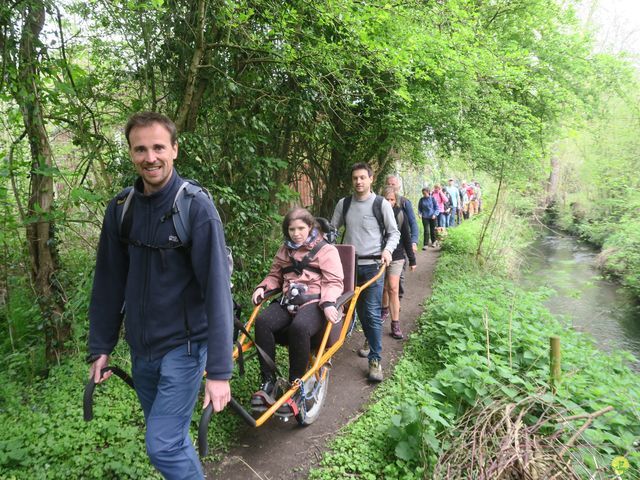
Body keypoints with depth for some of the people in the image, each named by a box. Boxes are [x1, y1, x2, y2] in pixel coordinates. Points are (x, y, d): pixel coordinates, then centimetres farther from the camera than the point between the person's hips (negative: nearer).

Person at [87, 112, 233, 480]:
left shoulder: (197, 207, -17)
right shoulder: (120, 208, 0)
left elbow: (217, 289, -21)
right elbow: (109, 283, 6)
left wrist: (219, 370, -23)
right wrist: (100, 348, 8)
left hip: (184, 345, -5)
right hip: (141, 347, 5)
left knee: (163, 444, -4)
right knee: (171, 436, 19)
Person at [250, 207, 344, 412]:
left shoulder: (326, 250, 3)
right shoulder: (284, 251, 21)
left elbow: (334, 282, -5)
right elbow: (275, 276, 28)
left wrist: (328, 303, -25)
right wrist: (263, 287, 6)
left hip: (313, 302, -5)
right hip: (288, 301, 5)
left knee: (299, 327, -37)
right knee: (262, 322, -26)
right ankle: (268, 381, -15)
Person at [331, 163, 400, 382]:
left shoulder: (382, 204, -3)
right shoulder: (343, 204, 6)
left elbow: (394, 232, 2)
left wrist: (387, 249, -15)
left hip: (372, 265, -4)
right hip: (349, 264, 4)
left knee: (373, 312, -7)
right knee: (360, 309, 15)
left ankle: (375, 359, 0)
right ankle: (370, 341, 38)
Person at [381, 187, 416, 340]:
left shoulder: (399, 214, -4)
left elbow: (406, 237, 2)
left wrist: (412, 259, 4)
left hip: (396, 257, -1)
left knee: (393, 289, -6)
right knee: (383, 288, 12)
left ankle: (395, 324, -1)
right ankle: (384, 309, 40)